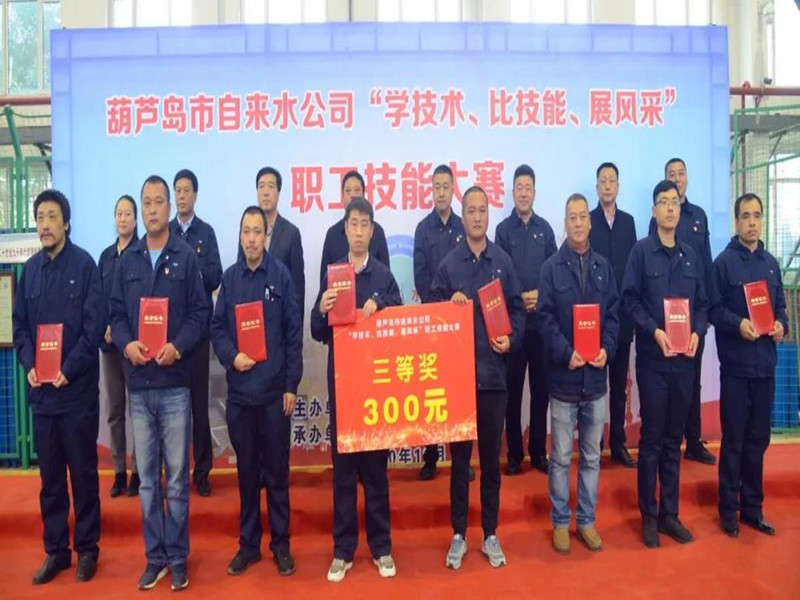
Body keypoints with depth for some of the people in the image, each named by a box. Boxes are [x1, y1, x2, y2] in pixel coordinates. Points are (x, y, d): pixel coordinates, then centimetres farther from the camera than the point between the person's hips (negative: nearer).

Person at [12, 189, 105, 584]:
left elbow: (95, 325, -10)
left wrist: (68, 370, -15)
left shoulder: (84, 264, -6)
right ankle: (55, 550, 25)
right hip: (40, 390, 4)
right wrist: (29, 365, -4)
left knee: (83, 473, 6)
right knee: (50, 476, 12)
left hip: (78, 389, -4)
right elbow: (19, 324, 11)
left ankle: (87, 549, 20)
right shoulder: (30, 268, 8)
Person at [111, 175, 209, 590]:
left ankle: (178, 558, 19)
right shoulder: (127, 260, 10)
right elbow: (116, 313, 9)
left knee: (176, 478, 5)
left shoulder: (186, 257, 0)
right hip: (138, 384, 3)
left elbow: (200, 314, -3)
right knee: (147, 478, 11)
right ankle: (155, 557, 24)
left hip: (174, 383, -3)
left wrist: (177, 347, -18)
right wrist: (126, 344, -10)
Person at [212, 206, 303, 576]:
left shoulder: (281, 275, -3)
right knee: (246, 470, 12)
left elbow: (293, 332, -3)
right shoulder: (230, 278, 4)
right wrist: (231, 356, -12)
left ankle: (281, 544, 22)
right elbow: (217, 328, 7)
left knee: (277, 471, 7)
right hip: (239, 390, 2)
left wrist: (292, 385, -4)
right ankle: (248, 543, 26)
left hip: (274, 390, -2)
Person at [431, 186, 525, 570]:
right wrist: (451, 305, -17)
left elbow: (517, 308, 7)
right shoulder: (448, 264, 1)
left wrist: (511, 339, -9)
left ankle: (490, 534, 26)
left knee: (491, 457, 11)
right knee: (459, 458, 8)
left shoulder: (503, 261, 4)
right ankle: (458, 535, 22)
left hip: (493, 373, 1)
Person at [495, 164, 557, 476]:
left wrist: (540, 294, -9)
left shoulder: (545, 228, 8)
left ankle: (538, 450, 19)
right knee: (512, 387, 3)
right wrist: (518, 298, -13)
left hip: (542, 318, 2)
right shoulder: (503, 229, 1)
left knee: (541, 386, 7)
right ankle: (514, 452, 14)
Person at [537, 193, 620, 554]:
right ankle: (560, 522, 19)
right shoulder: (551, 267, -1)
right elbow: (545, 317, -6)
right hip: (564, 376, -3)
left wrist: (606, 349, -9)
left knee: (592, 457, 12)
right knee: (561, 458, 6)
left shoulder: (603, 267, 8)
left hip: (596, 376, 3)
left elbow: (613, 314, 7)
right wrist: (566, 353, -17)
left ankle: (587, 521, 25)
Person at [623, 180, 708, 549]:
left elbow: (702, 303, 11)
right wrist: (654, 331, -18)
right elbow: (629, 299, -7)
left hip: (684, 359, 4)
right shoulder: (642, 251, -2)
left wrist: (697, 332, -7)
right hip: (652, 357, -4)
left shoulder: (691, 256, 10)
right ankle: (649, 515, 14)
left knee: (673, 439, 12)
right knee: (651, 439, 3)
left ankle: (670, 513, 22)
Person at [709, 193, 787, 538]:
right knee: (733, 441, 3)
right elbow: (713, 309, -8)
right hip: (736, 364, -5)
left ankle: (753, 507, 25)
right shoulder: (724, 262, -4)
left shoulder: (771, 263, 13)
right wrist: (738, 324, -24)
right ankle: (729, 510, 15)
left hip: (765, 363, 5)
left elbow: (780, 304, 16)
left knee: (758, 440, 12)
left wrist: (781, 324, -4)